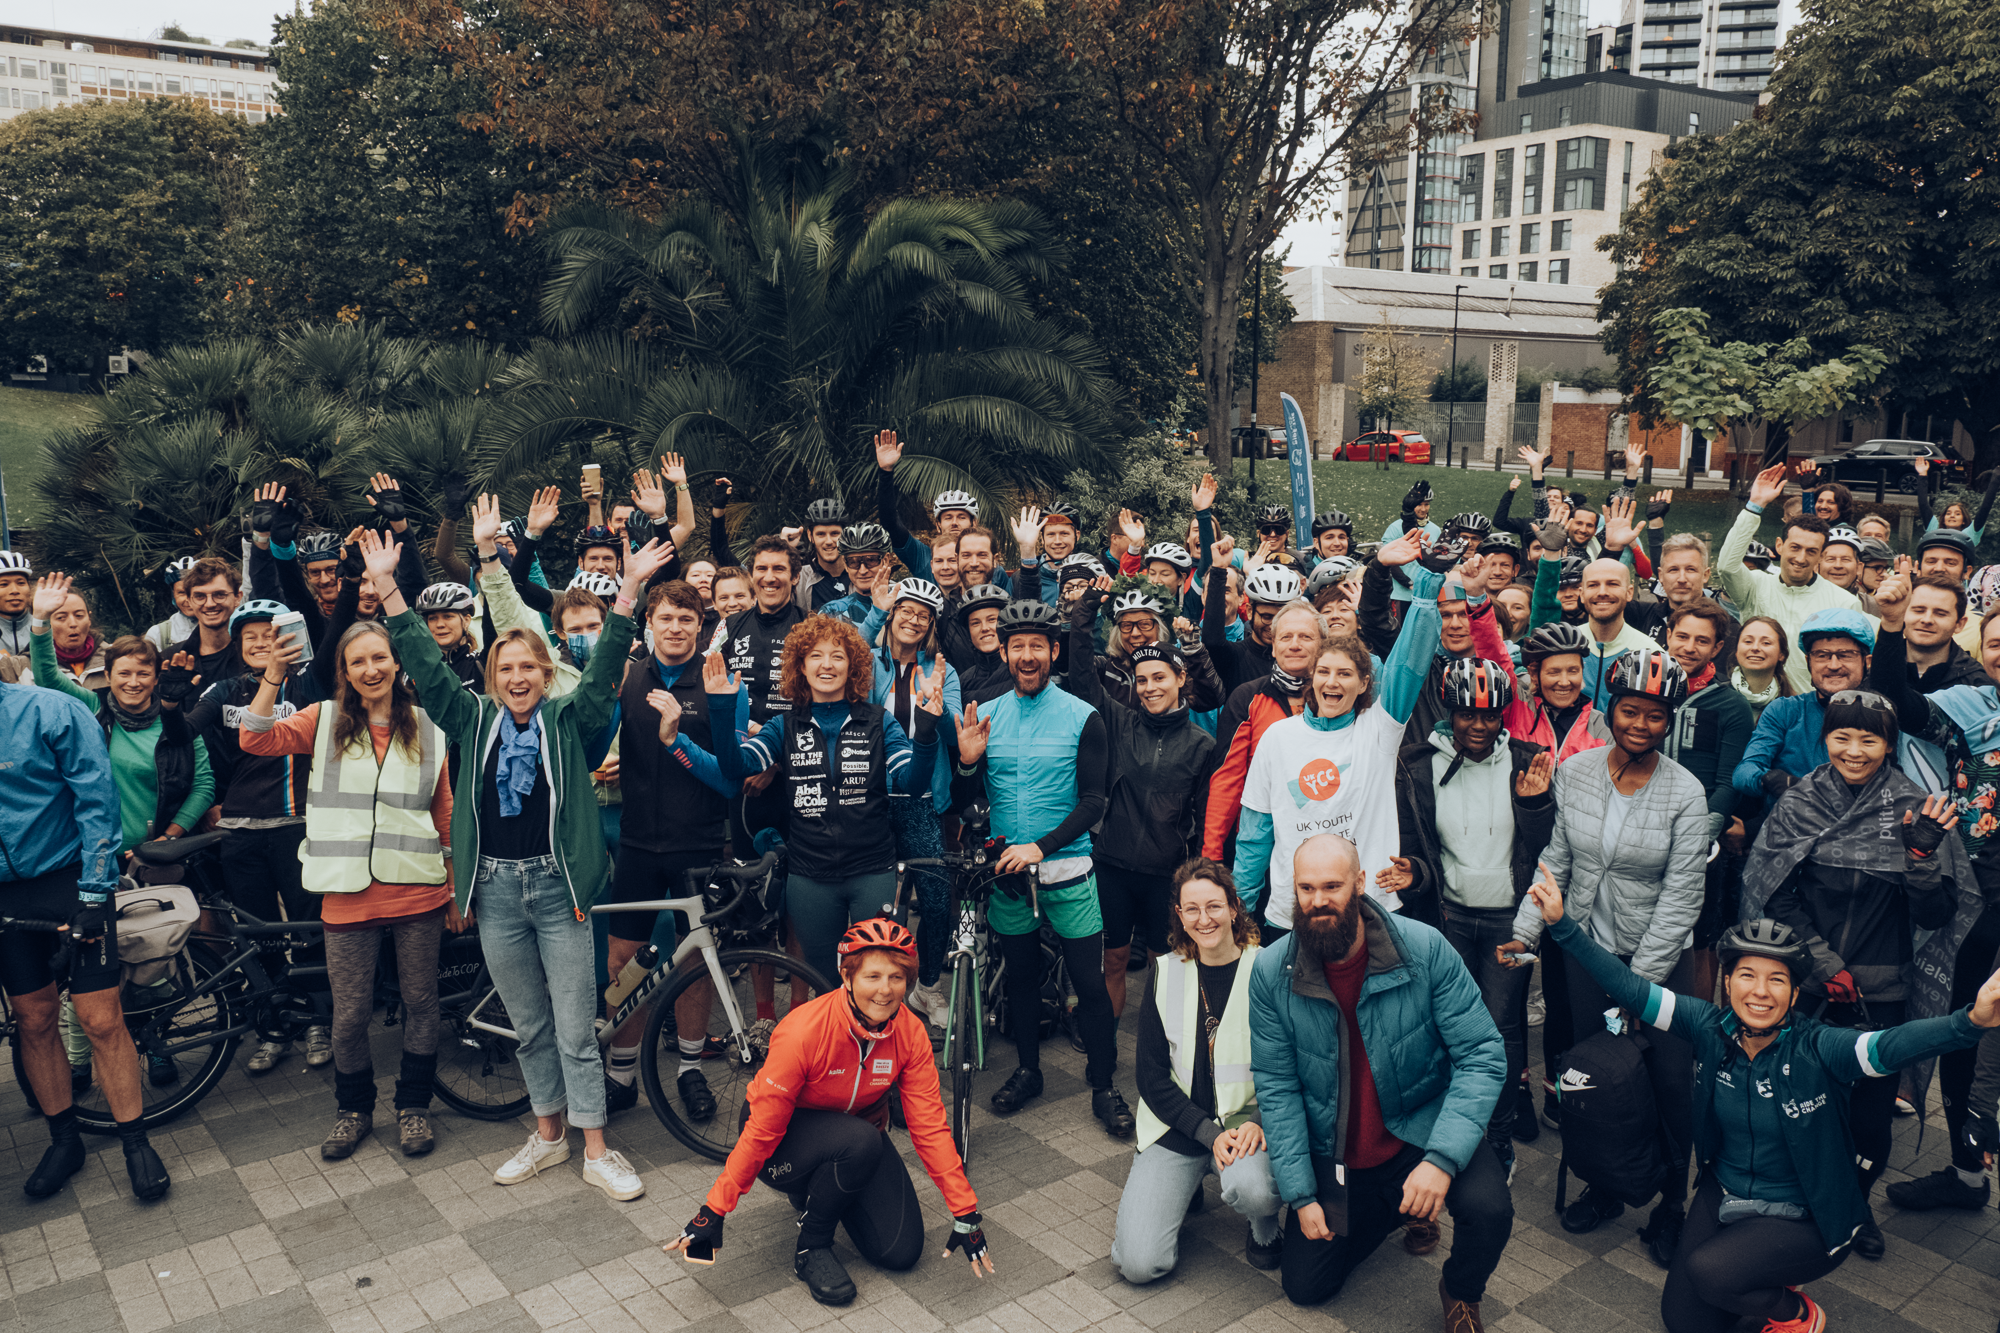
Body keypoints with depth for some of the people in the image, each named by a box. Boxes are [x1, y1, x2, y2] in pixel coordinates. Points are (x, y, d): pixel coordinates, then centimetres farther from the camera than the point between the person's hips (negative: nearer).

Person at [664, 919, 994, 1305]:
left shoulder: (911, 1032, -19)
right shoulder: (804, 1032, -32)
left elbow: (930, 1127, -15)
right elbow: (761, 1130, -24)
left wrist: (965, 1214, -17)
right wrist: (714, 1211, -23)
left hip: (861, 1136, 5)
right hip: (787, 1141, -5)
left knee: (902, 1252, -8)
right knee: (861, 1139, -36)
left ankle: (821, 1192, 20)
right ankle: (810, 1248, -11)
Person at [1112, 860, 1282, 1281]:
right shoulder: (1166, 974, 0)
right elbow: (1152, 1077, -1)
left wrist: (1258, 1124, -20)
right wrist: (1210, 1134, -14)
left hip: (1247, 1124, -1)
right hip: (1175, 1128, 2)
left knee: (1250, 1186, -36)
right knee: (1138, 1263, -13)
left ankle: (1265, 1228, 2)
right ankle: (1184, 1187, 19)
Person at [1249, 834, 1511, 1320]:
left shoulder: (1425, 949, -20)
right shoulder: (1270, 971, -14)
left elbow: (1482, 1055, -19)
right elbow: (1276, 1086, -8)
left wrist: (1442, 1157, -31)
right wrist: (1301, 1194, -11)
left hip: (1420, 1129, -2)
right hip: (1333, 1156, 2)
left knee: (1488, 1208, -29)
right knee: (1303, 1288, 5)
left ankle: (1461, 1294, 8)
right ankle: (1389, 1209, 33)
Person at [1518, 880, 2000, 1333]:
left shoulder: (1815, 1049, -23)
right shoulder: (1711, 1028, -12)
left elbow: (1891, 1046, -40)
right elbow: (1630, 988, -15)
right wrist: (1562, 924, -22)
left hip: (1805, 1219, -4)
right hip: (1725, 1194, 4)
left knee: (1707, 1271, -25)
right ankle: (1757, 1282, 31)